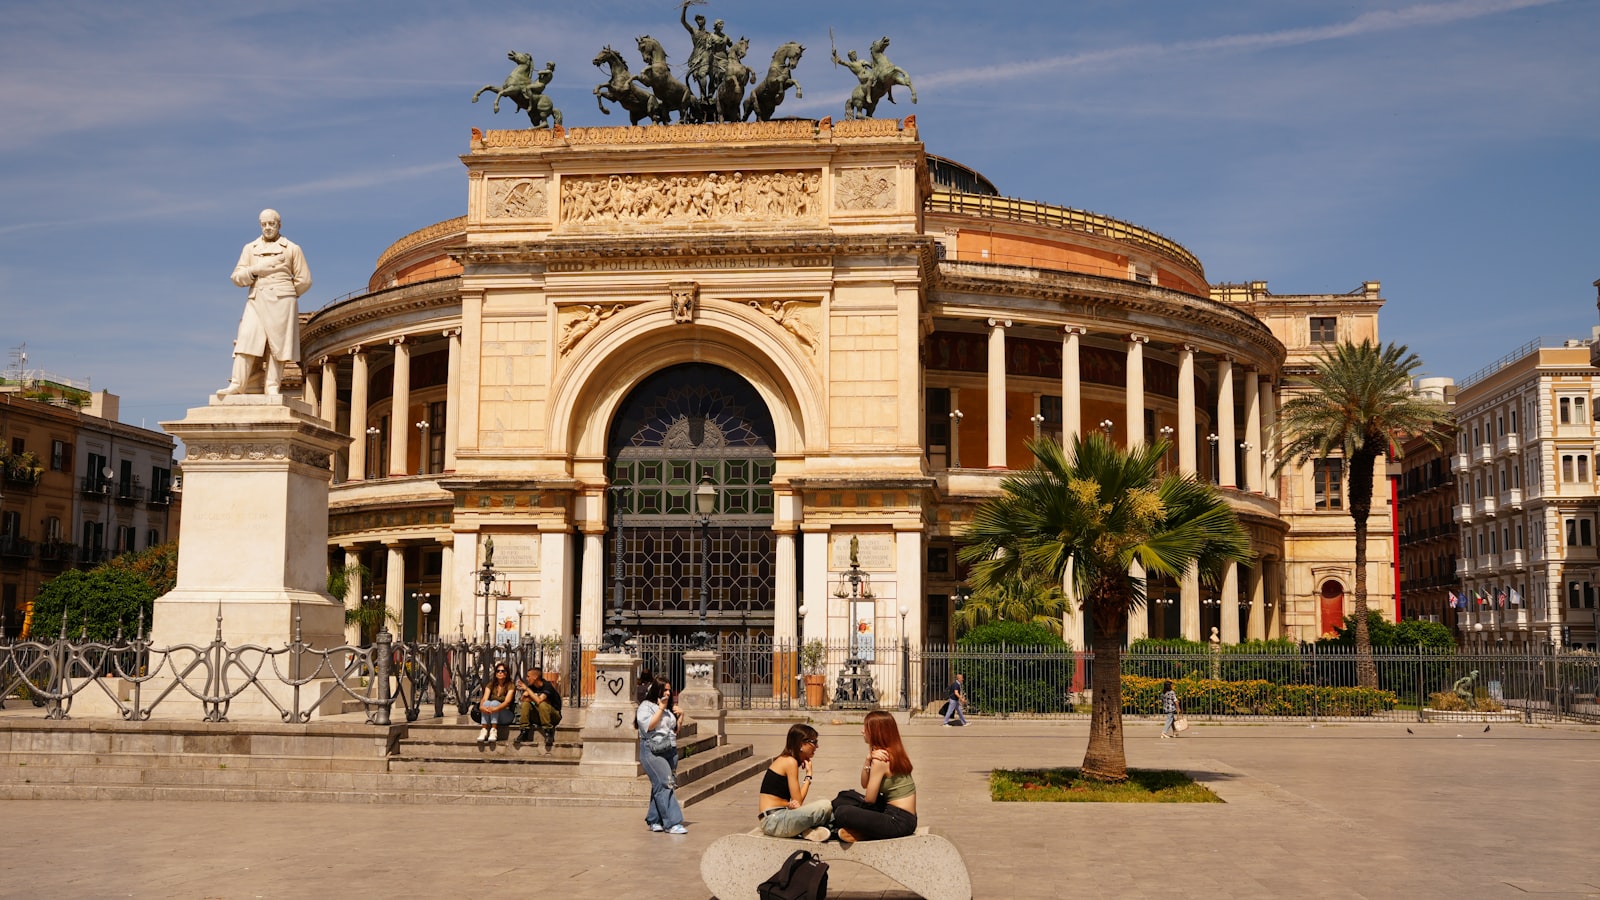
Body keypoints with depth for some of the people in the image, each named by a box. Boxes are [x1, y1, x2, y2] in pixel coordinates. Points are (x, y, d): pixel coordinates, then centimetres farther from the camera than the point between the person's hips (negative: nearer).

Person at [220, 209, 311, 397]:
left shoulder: (292, 249, 10)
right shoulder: (250, 249, 18)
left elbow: (304, 280, 8)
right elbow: (237, 277, 10)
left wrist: (285, 295, 11)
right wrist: (254, 270, -7)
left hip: (281, 302, -2)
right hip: (256, 301, 2)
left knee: (277, 344, -7)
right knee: (246, 339, -11)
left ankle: (272, 387, -7)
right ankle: (237, 384, -16)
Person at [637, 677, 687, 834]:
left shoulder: (668, 708, 20)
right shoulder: (646, 706, -2)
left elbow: (675, 731, 24)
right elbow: (648, 726, -17)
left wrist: (679, 716, 8)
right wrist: (661, 709, -12)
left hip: (670, 751, 7)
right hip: (652, 750, -7)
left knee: (659, 786, 8)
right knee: (665, 785, -15)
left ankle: (654, 821, 15)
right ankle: (672, 823, -19)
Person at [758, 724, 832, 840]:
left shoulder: (785, 759, 17)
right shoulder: (790, 762, -10)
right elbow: (798, 801, -11)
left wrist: (790, 804, -12)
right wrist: (809, 775, -1)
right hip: (773, 821, -9)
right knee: (825, 806, -18)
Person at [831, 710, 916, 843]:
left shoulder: (880, 760, -17)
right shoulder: (894, 752, 12)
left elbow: (869, 799, -12)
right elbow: (864, 784, 11)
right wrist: (868, 760, -6)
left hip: (899, 821, -11)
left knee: (842, 813, -27)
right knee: (844, 797, 18)